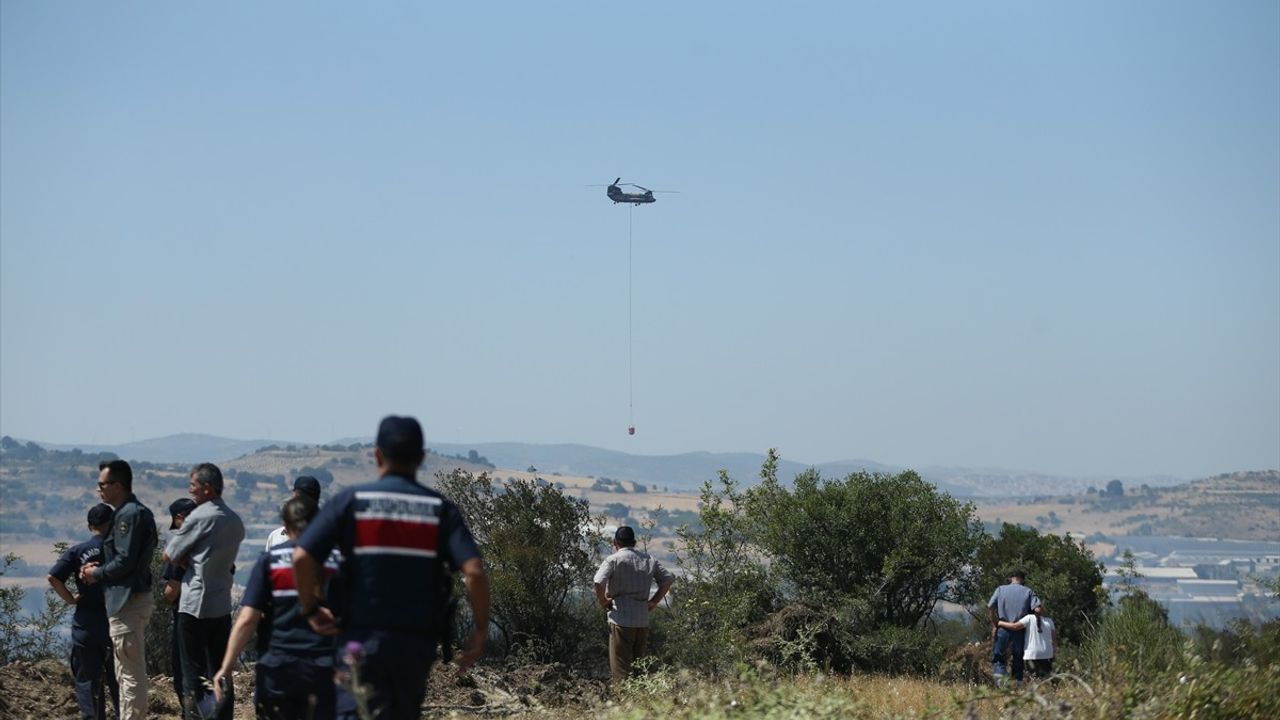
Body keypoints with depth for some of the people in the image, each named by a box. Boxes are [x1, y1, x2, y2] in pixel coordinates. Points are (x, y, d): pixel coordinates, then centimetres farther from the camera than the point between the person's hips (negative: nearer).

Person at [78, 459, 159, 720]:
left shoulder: (130, 515, -17)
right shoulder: (135, 512, 14)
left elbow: (124, 561, -22)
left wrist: (97, 574, -6)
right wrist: (98, 569, 6)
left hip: (128, 602, -11)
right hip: (129, 599, 11)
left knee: (131, 673, -6)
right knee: (126, 672, 18)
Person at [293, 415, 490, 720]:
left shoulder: (351, 501, -2)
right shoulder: (440, 508, 1)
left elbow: (302, 557, -11)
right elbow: (474, 570, -11)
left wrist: (311, 610, 3)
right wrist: (480, 630, 0)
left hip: (361, 640, -2)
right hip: (418, 644, 2)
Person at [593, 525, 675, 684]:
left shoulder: (613, 560, -6)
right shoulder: (649, 559, 11)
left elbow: (599, 582, -22)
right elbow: (668, 578, 12)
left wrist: (602, 601, -6)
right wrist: (654, 601, 13)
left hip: (621, 619, -5)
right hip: (643, 620, 5)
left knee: (620, 668, -3)